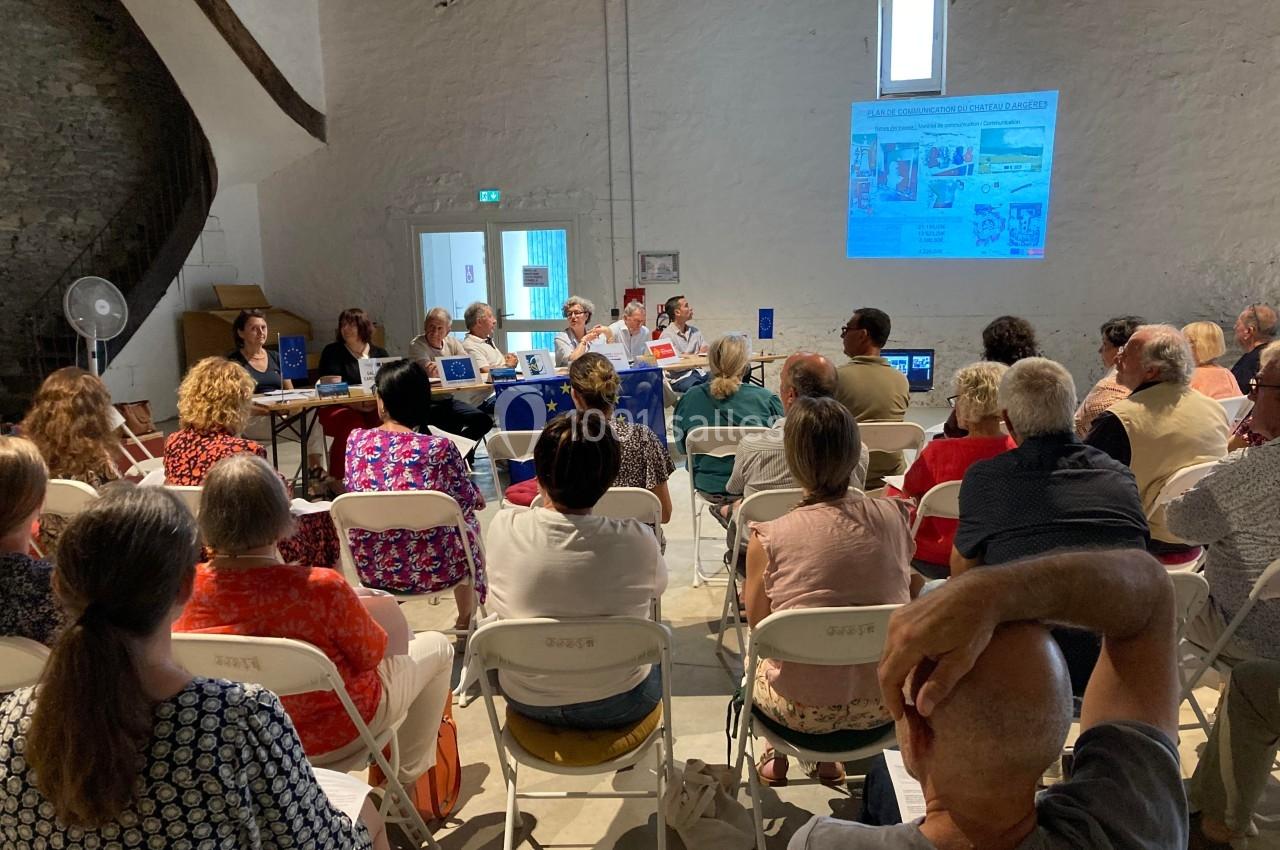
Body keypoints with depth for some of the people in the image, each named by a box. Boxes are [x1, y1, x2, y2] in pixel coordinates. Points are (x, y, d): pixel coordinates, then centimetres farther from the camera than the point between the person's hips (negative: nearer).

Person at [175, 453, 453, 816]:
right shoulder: (321, 588, -36)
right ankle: (408, 780, 30)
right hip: (332, 736, -6)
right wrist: (356, 606, 3)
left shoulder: (191, 588, -21)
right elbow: (371, 654, -18)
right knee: (436, 647, 18)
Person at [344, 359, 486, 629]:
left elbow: (352, 494, 8)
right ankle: (465, 622, 48)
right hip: (428, 571, -4)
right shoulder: (439, 449, -20)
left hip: (369, 569, 4)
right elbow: (468, 503, -5)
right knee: (469, 525, 30)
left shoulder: (356, 439, -8)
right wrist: (479, 499, 19)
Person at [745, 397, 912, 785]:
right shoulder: (895, 516, -10)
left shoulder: (768, 539, -17)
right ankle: (828, 758, 44)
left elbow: (756, 623, -1)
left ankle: (777, 756, 46)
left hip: (804, 710, -2)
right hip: (885, 703, 3)